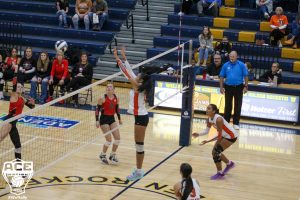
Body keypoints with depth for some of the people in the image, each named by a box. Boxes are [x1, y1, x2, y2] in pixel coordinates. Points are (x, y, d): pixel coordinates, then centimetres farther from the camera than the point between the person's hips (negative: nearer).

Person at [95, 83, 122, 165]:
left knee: (117, 138, 0)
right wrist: (97, 121, -16)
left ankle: (112, 155, 21)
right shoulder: (103, 98, -13)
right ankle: (102, 155, 17)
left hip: (112, 119, 5)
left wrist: (119, 119, 22)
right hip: (104, 119, -5)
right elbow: (97, 109, -10)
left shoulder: (116, 98, 2)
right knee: (109, 140, -8)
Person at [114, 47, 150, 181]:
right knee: (138, 145, 14)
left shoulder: (137, 88, -16)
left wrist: (118, 58, -15)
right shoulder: (138, 87, 6)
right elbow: (129, 72, 13)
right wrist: (124, 58, 13)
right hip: (141, 116, 10)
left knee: (139, 145, -4)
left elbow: (127, 73, -17)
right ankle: (138, 170, 21)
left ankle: (139, 172, 1)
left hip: (141, 118, -10)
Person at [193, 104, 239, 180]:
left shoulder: (218, 119, -31)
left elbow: (219, 135, -28)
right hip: (224, 135, 9)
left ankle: (220, 173, 3)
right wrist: (198, 134, -21)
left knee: (216, 152, -12)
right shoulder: (209, 119, -4)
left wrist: (208, 141, -31)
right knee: (215, 152, 11)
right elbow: (206, 130, -3)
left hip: (231, 136, -9)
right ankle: (229, 164, 36)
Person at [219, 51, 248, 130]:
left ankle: (236, 123, 11)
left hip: (238, 88, -1)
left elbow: (245, 76, -2)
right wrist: (221, 87, -1)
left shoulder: (241, 65, -4)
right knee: (228, 106, 8)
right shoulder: (225, 65, 1)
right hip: (228, 87, 1)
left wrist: (245, 86, -6)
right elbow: (222, 77, 5)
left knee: (238, 106, 3)